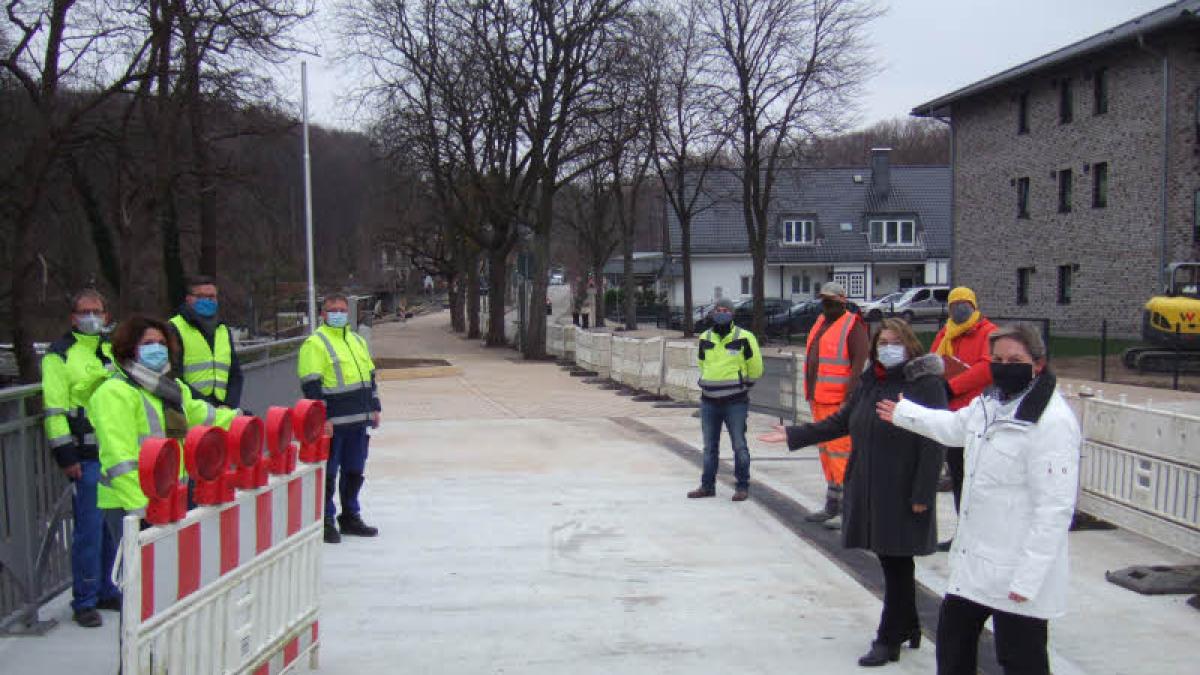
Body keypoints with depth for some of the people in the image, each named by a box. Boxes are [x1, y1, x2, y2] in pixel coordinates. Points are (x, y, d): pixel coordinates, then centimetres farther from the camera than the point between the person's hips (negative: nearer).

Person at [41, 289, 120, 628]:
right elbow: (54, 408, -8)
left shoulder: (113, 349, 16)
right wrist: (65, 455, -14)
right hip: (86, 456, -6)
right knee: (89, 529, -4)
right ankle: (84, 602, 6)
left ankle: (106, 591, 24)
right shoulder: (60, 355, -3)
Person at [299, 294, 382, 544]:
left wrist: (374, 408, 18)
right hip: (332, 422, -7)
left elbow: (370, 375, 24)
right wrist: (321, 418, -18)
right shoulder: (315, 343, -8)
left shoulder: (358, 341, 17)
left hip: (359, 420, 7)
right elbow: (311, 384, -13)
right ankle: (325, 521, 9)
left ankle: (350, 517, 27)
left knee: (355, 472, 15)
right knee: (327, 474, -1)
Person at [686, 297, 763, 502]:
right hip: (709, 401, 5)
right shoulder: (705, 338, 6)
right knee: (710, 446, 13)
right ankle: (707, 486, 23)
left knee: (739, 446, 1)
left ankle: (742, 486, 11)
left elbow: (755, 369, 1)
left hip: (735, 402, -5)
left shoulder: (743, 338, -8)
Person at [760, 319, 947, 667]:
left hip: (904, 494, -6)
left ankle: (889, 639, 13)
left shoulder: (926, 384, -12)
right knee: (892, 563, 16)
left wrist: (922, 495, -17)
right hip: (870, 490, 6)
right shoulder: (870, 382, 10)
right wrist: (793, 434, 10)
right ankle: (908, 626, 33)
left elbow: (933, 445, -14)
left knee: (897, 564, 3)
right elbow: (840, 422, 16)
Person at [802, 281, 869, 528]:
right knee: (826, 452, 13)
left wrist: (850, 398, -21)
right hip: (819, 401, 9)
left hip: (840, 402, -9)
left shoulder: (852, 326, -9)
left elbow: (860, 364, -16)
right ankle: (832, 507, 22)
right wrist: (810, 394, 22)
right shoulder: (820, 323, 18)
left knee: (840, 452, -9)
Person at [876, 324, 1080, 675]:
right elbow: (956, 426, 30)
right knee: (952, 638, 24)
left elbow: (1055, 508, -24)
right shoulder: (989, 402, 7)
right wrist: (904, 413, 43)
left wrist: (1027, 578, -25)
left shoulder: (1053, 421, -22)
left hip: (1017, 574, -9)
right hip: (973, 559, 9)